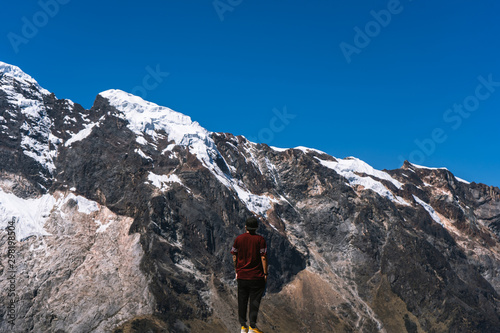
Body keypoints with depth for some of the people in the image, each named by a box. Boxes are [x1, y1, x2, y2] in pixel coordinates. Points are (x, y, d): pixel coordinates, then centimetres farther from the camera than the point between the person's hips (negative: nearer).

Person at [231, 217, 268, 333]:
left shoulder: (238, 239, 0)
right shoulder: (260, 239, -7)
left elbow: (234, 257, 4)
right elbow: (263, 257, -9)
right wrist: (265, 273, -3)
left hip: (241, 276, 3)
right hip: (256, 276, -2)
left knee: (242, 301, 12)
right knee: (254, 301, 5)